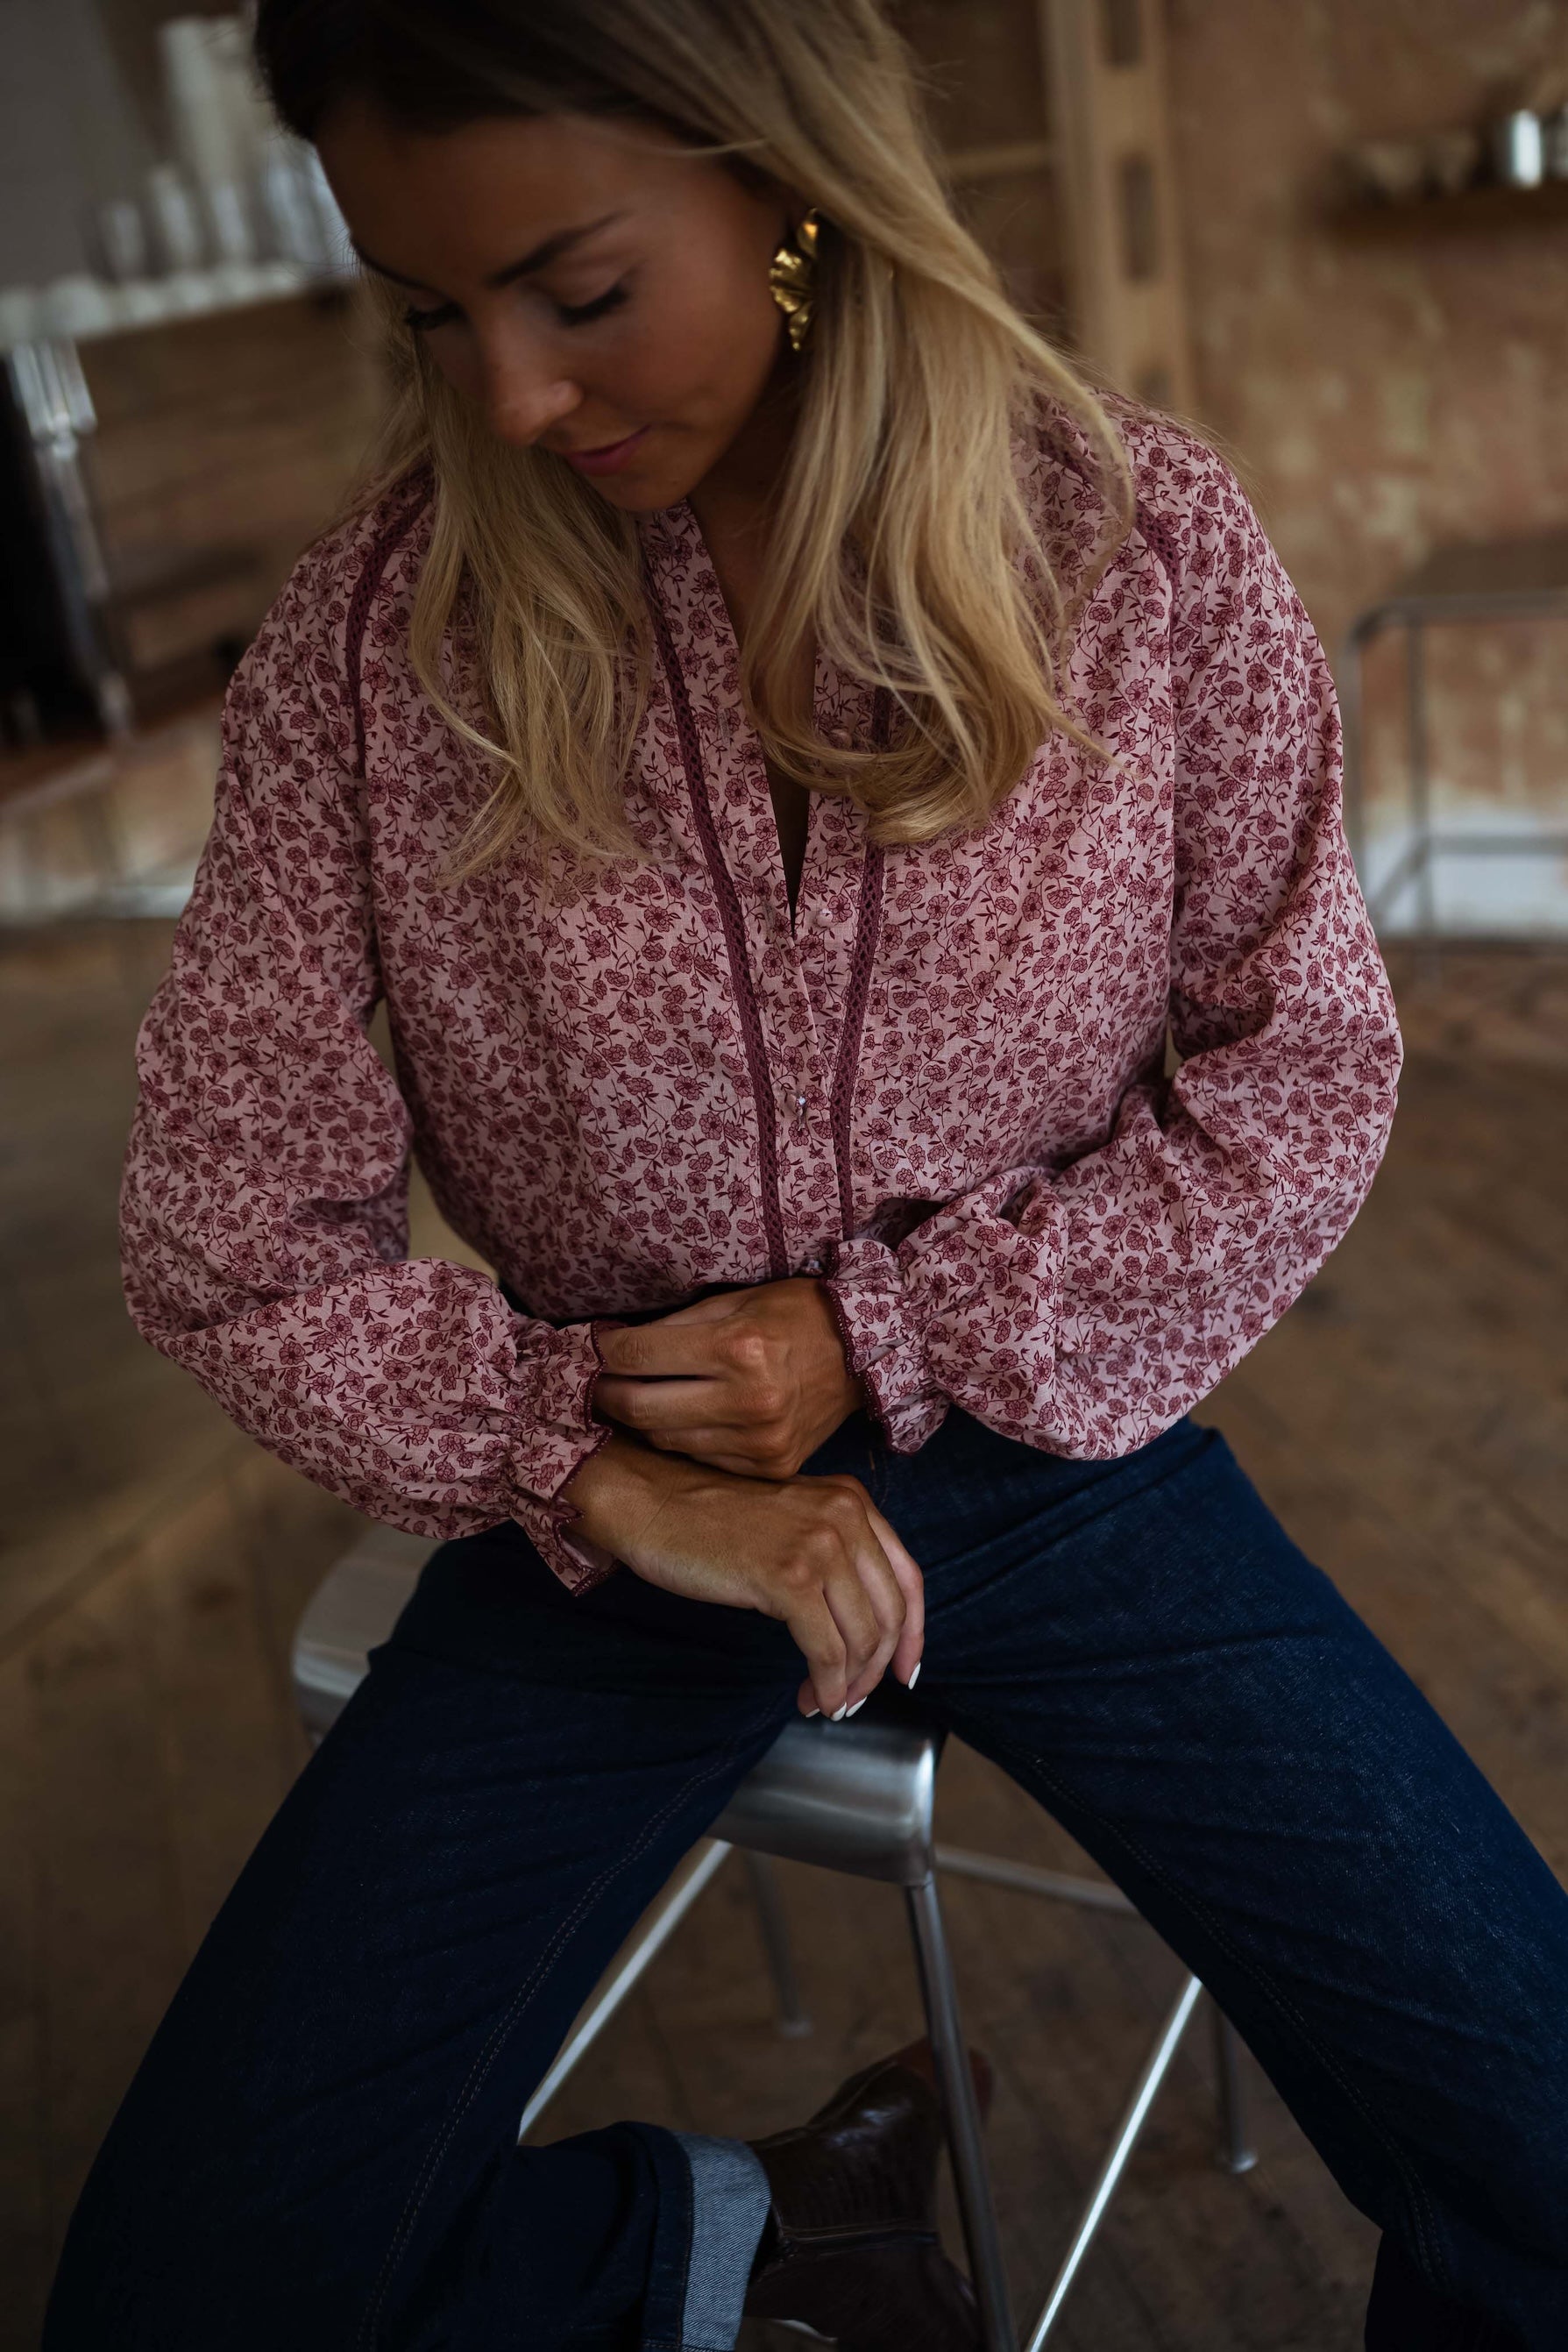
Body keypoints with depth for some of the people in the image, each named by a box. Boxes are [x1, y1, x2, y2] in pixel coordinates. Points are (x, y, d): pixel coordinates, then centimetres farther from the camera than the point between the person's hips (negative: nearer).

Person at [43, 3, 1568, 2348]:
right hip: (616, 1513, 1)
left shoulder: (1146, 548, -9)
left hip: (1055, 1454, 0)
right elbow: (235, 1230, -5)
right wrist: (596, 1472, -16)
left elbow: (1304, 1084, -3)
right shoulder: (374, 631, -10)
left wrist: (899, 1336, -13)